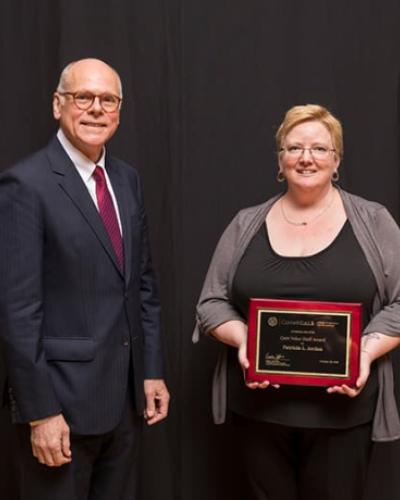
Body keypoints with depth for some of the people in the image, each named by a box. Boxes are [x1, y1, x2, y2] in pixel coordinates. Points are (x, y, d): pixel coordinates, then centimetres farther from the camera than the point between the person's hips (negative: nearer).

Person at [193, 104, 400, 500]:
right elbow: (212, 302, 6)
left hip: (343, 408, -1)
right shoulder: (246, 225, 5)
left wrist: (368, 350, -17)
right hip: (258, 405, 2)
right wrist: (241, 339, -13)